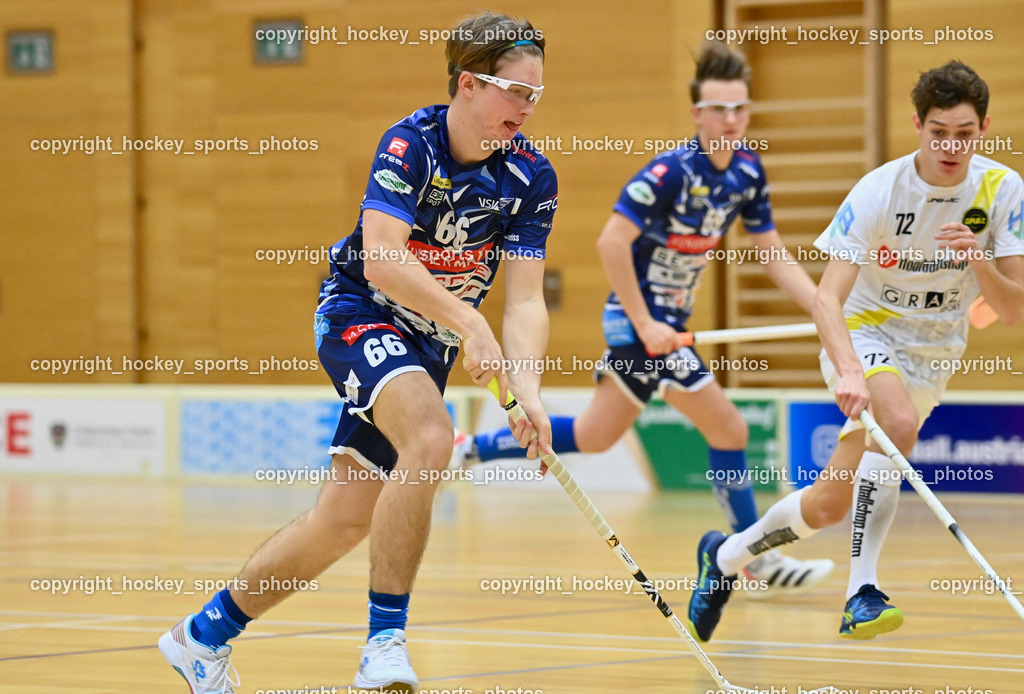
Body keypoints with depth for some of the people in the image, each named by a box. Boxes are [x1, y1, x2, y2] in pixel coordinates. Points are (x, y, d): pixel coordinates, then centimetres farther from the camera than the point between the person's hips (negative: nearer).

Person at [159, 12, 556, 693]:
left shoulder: (533, 177, -7)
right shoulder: (410, 144, -20)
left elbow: (525, 298, -10)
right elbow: (381, 259, -29)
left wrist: (528, 394, -25)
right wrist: (470, 323, -36)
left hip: (428, 344, 6)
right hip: (360, 313, -6)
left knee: (346, 518, 4)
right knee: (430, 441, -32)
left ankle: (204, 633, 23)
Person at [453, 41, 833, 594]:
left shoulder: (747, 172, 1)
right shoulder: (671, 171, -22)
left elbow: (774, 256, 8)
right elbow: (611, 242, -25)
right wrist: (644, 323, -25)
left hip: (668, 319, 9)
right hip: (641, 319, -9)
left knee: (593, 437, 18)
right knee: (729, 430, -9)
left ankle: (468, 450, 29)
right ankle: (761, 562, 4)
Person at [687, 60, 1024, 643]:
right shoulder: (879, 191, -21)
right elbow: (828, 298, -27)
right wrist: (847, 371, -45)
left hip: (932, 355, 4)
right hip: (864, 337, -4)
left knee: (828, 506, 3)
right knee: (900, 420, -37)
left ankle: (727, 555, 30)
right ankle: (862, 591, -37)